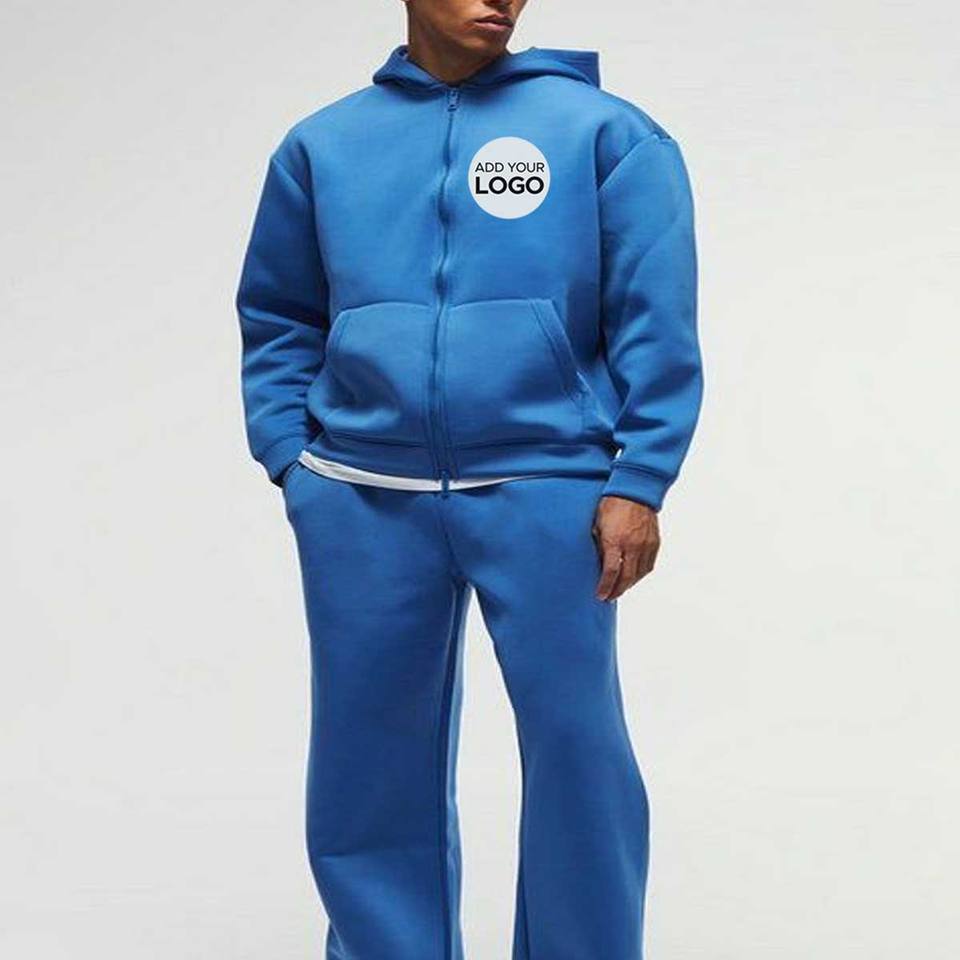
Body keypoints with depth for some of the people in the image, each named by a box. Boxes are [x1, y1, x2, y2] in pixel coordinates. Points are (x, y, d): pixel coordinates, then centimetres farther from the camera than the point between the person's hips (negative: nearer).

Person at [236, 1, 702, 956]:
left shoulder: (604, 132, 0)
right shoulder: (323, 145, 8)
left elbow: (655, 321, -4)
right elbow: (277, 320, 13)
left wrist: (637, 483, -9)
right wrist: (288, 455, 2)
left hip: (546, 496, -2)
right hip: (361, 503, 3)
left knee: (573, 744, 1)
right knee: (371, 752, 11)